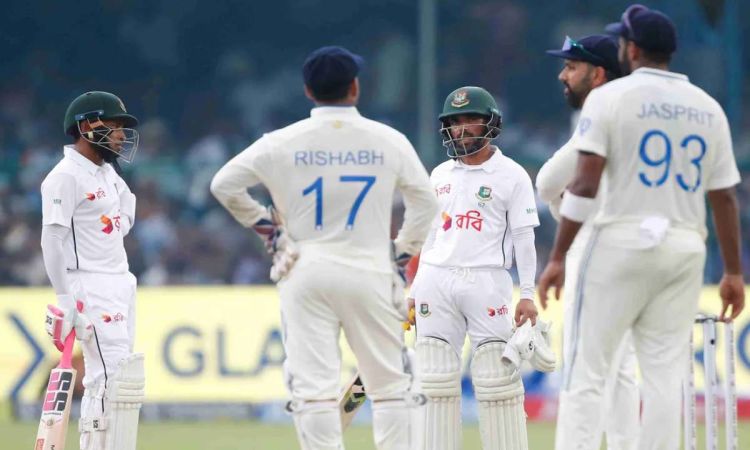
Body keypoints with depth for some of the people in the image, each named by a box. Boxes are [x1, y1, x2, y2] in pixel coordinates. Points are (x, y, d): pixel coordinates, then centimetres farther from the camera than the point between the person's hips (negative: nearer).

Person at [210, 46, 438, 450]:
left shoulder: (283, 143, -2)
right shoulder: (387, 141, 1)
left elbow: (224, 184, 1)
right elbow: (424, 200, 9)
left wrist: (261, 222, 14)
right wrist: (404, 249, 21)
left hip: (306, 270, 0)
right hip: (370, 272, 0)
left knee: (313, 386, -2)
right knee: (389, 385, 8)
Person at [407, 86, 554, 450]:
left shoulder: (511, 175, 1)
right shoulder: (440, 175, 15)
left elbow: (524, 238, -1)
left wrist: (527, 294, -8)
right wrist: (415, 292, 15)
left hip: (487, 281, -5)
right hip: (436, 281, 5)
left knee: (496, 377, -8)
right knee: (436, 379, 3)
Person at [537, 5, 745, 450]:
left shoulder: (610, 97, -3)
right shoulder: (708, 108, 11)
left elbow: (585, 184, -10)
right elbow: (725, 197, 10)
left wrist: (558, 257, -8)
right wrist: (733, 271, 15)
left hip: (621, 242, -4)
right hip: (685, 249, 4)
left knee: (587, 372, -3)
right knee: (666, 376, 5)